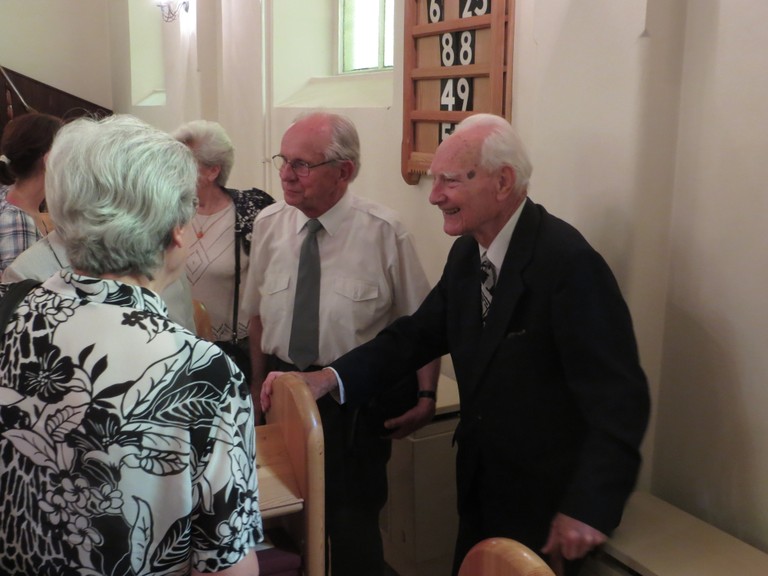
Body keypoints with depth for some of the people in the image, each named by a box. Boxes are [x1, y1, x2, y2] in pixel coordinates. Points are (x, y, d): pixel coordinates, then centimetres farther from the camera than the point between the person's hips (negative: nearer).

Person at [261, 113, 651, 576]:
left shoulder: (570, 263, -24)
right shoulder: (468, 251, 0)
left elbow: (620, 397, -25)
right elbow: (420, 333, 1)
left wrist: (589, 508, -26)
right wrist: (329, 378, -12)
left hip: (548, 499, -7)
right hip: (481, 486, 7)